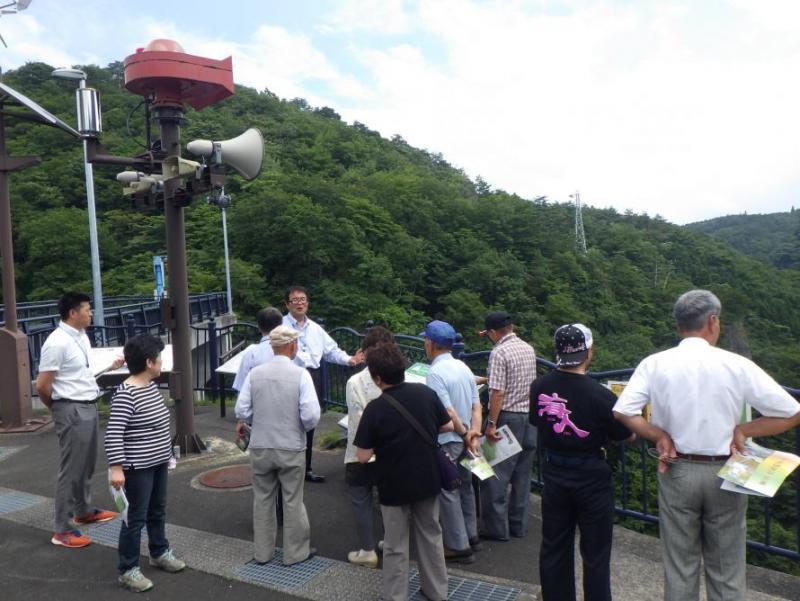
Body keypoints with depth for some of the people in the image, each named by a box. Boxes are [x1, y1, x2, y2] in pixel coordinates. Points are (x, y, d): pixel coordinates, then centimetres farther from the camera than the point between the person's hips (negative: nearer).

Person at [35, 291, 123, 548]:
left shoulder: (81, 336, 8)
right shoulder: (57, 343, -19)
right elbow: (42, 386, -17)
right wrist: (60, 409, -2)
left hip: (89, 407, 9)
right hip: (72, 411, -9)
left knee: (87, 465, 21)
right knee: (71, 470, -1)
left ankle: (84, 511, 37)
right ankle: (62, 530, 10)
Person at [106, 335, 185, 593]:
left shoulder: (152, 386, 6)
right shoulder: (125, 394, -22)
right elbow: (113, 433, -25)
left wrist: (166, 452, 23)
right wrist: (116, 467, -27)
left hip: (158, 463, 9)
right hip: (138, 468, -9)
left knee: (157, 511, 22)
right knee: (135, 518, 3)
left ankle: (159, 553, 39)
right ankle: (127, 570, 17)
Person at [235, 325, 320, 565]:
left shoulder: (255, 373, -5)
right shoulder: (300, 374, -14)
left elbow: (242, 410, -5)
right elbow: (311, 415, -18)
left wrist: (243, 422, 17)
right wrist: (302, 428, 3)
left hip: (260, 448, 3)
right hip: (291, 448, -3)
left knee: (262, 499, 17)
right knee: (292, 501, 11)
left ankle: (262, 552, 29)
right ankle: (295, 553, 24)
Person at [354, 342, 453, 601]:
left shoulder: (375, 408, -21)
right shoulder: (426, 392, -10)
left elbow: (363, 456, -17)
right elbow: (448, 426, 2)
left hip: (395, 485, -4)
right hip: (428, 479, 4)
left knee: (395, 546, 13)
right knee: (431, 536, 22)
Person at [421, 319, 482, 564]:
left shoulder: (435, 373, -21)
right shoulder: (463, 367, 5)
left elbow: (448, 412, -23)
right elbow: (476, 405, 4)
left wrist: (465, 434, -10)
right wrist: (474, 433, -2)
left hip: (447, 441, -8)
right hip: (465, 440, 8)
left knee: (448, 492, 4)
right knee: (465, 486, 22)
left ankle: (459, 546, 13)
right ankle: (470, 535, 36)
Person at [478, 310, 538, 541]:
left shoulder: (499, 352, -14)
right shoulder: (529, 349, 10)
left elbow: (498, 392, -19)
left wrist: (491, 424, -17)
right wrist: (489, 379, 32)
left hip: (507, 418, -8)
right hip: (530, 416, 8)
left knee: (496, 475, 1)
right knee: (522, 474, 14)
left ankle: (497, 528, 6)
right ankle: (519, 525, 22)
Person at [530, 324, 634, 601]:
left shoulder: (539, 388, -9)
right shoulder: (601, 395, -22)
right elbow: (628, 436, -9)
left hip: (554, 475, 4)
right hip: (592, 478, -4)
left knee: (554, 550, 17)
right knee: (595, 555, 12)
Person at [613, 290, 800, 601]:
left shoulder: (655, 364, -8)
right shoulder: (737, 365, -10)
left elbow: (622, 412, -15)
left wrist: (660, 436, -5)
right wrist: (741, 430, -2)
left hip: (676, 471, 1)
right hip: (723, 473, -1)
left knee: (679, 568, 14)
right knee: (727, 572, 15)